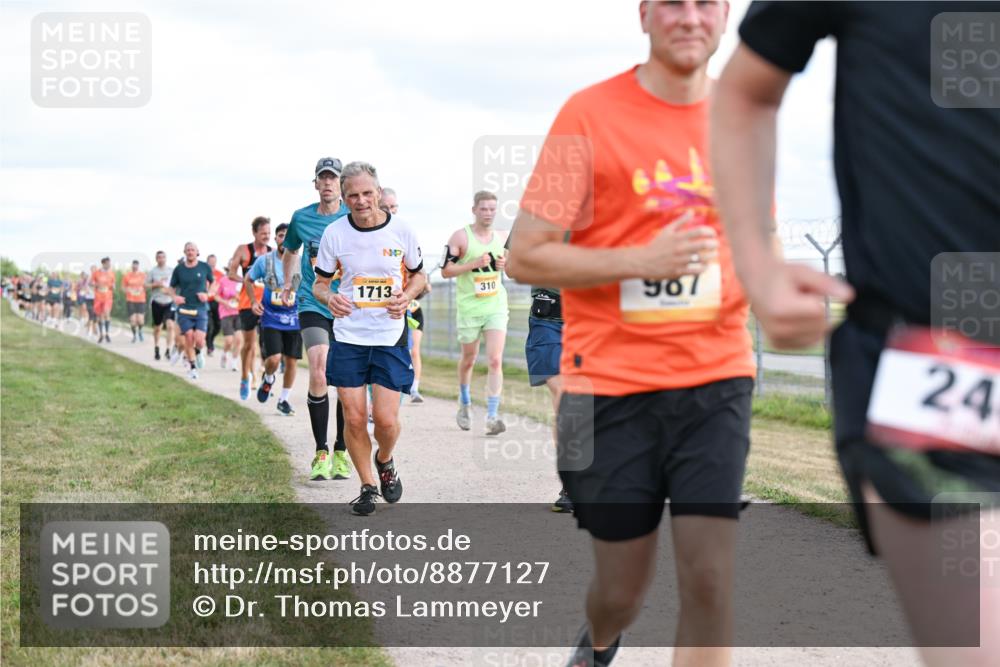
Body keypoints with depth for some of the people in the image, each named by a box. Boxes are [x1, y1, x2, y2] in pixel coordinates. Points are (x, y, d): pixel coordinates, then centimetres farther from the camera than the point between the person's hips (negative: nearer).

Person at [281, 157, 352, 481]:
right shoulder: (301, 218, 5)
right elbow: (290, 252, 25)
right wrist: (288, 284, 21)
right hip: (312, 305, 0)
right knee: (318, 375, -16)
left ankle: (341, 452, 19)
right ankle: (321, 452, -5)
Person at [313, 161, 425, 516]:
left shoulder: (401, 230, -4)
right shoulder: (334, 233, -4)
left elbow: (418, 275, 11)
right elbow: (319, 283, 6)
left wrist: (406, 297, -11)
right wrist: (329, 297, -17)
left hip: (390, 337, -1)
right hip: (348, 337, 1)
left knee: (386, 419, -6)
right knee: (354, 418, -1)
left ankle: (385, 461, 28)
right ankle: (368, 486, 19)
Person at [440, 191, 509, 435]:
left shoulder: (499, 238, 8)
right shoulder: (460, 237, -7)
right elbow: (445, 270, -9)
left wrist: (503, 265, 1)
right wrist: (474, 264, -20)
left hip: (496, 306, 3)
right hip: (469, 307, -2)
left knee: (495, 360, -11)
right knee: (469, 359, 13)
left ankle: (492, 416, -13)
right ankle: (464, 404, 39)